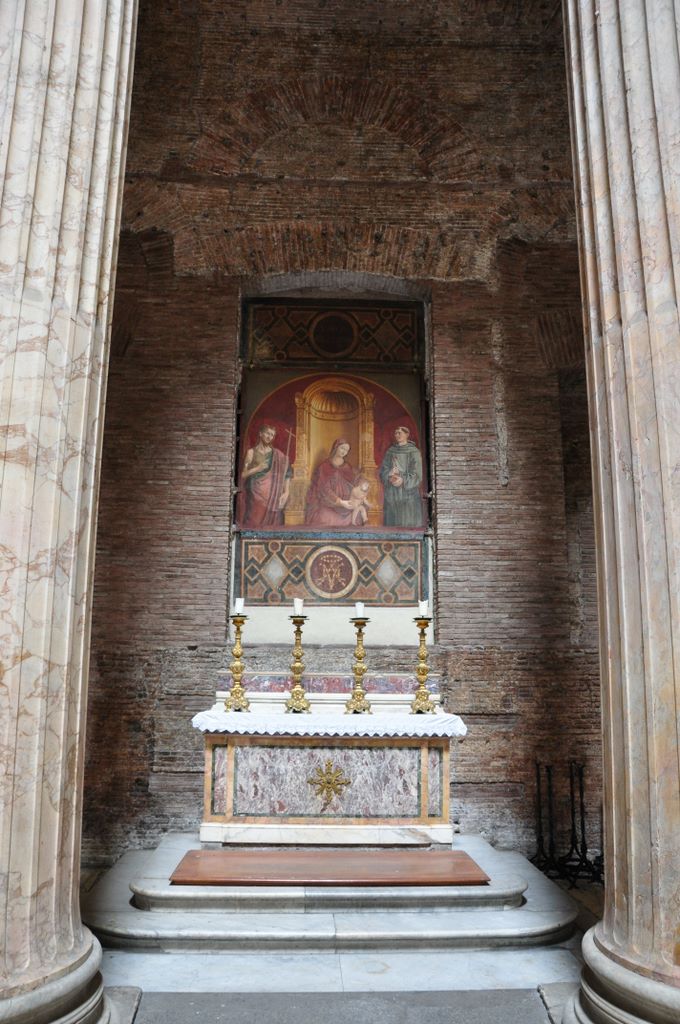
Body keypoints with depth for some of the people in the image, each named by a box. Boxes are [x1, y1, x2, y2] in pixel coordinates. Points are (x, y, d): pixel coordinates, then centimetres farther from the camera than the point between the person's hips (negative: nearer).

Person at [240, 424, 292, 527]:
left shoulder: (277, 455, 7)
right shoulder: (251, 452, 7)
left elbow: (286, 473, -1)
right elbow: (243, 474, 4)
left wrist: (286, 492, -12)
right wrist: (257, 468, -10)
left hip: (272, 495, 0)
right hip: (256, 494, 0)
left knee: (271, 524, -2)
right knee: (254, 523, -5)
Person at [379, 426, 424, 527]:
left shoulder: (413, 452, -1)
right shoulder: (390, 451, 10)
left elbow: (416, 474, -6)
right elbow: (383, 470, 5)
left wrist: (403, 480, -21)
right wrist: (390, 478, -16)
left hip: (408, 492, -3)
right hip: (392, 493, 3)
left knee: (408, 523, -5)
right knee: (392, 523, 2)